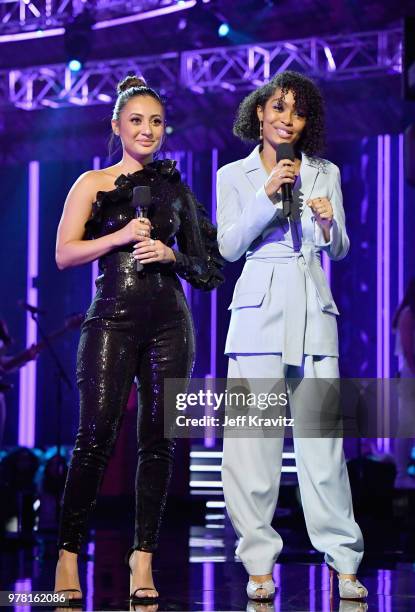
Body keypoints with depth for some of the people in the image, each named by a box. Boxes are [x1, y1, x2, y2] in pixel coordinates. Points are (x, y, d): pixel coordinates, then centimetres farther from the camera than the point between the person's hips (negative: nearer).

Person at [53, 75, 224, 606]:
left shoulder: (177, 189, 16)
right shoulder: (93, 184, 8)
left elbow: (204, 267, 18)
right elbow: (64, 254, 0)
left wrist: (171, 254, -2)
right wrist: (122, 235, -11)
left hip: (169, 322, 3)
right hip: (114, 317, -3)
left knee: (158, 439, -1)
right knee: (96, 434, -12)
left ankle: (143, 556, 5)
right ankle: (68, 554, -7)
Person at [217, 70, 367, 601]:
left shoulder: (324, 173, 15)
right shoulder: (234, 176, 11)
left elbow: (340, 250, 14)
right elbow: (228, 247, 0)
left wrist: (328, 224, -8)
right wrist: (267, 195, -11)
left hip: (313, 313, 1)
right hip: (258, 313, -1)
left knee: (322, 438, -3)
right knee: (252, 442, -4)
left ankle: (343, 560, 3)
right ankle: (259, 562, 3)